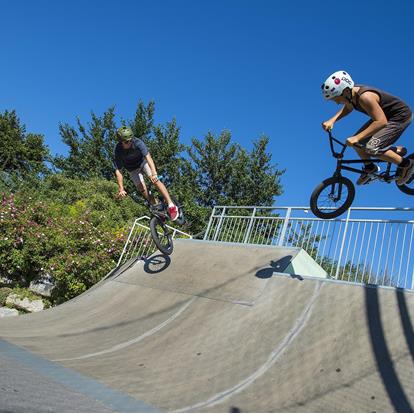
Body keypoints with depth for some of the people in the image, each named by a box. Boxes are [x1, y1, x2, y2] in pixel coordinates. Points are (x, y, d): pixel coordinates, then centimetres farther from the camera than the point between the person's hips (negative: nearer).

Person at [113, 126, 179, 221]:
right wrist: (121, 189, -36)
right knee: (141, 188, -16)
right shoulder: (118, 151, -28)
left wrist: (154, 173, -63)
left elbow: (148, 157, -47)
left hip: (143, 162, -2)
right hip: (133, 169, 2)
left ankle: (171, 205, -26)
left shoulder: (138, 143, -33)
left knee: (155, 180, -23)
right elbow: (118, 171, -28)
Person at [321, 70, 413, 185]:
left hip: (400, 116, -9)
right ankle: (370, 167, 27)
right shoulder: (351, 93, -9)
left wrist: (357, 138, -46)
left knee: (372, 148, -22)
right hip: (385, 115, 9)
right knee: (357, 143, 4)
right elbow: (348, 108, 14)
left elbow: (381, 122, -41)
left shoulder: (365, 97, -35)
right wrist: (332, 120, -2)